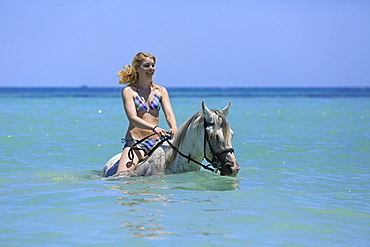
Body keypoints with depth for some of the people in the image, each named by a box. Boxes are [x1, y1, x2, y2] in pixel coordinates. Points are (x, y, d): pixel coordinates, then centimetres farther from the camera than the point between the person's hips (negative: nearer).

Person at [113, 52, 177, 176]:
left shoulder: (161, 91, 15)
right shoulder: (129, 91, 1)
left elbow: (169, 113, 2)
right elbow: (132, 118, -11)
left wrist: (174, 128, -22)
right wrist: (154, 128, -29)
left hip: (156, 141, 4)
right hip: (134, 141, -4)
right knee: (122, 175, -24)